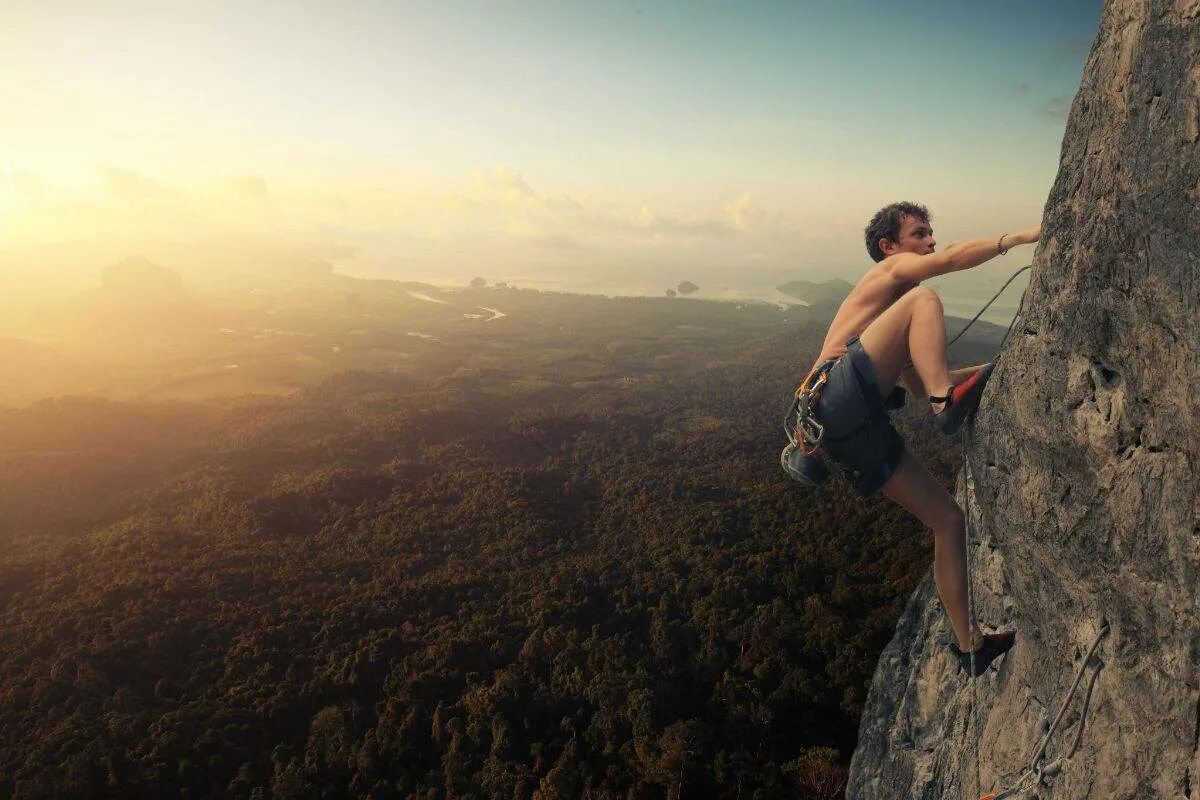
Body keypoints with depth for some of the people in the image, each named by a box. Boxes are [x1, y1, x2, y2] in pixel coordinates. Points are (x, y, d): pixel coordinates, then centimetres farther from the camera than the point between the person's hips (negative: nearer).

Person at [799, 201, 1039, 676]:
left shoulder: (888, 306, 36)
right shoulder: (891, 270, 13)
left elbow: (920, 385, 37)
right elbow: (953, 258, -8)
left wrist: (990, 369, 31)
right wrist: (1020, 237, -5)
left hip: (857, 430, 9)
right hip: (839, 395, -9)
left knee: (948, 517, 10)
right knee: (923, 298, -15)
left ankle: (968, 643, 19)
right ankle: (948, 403, -29)